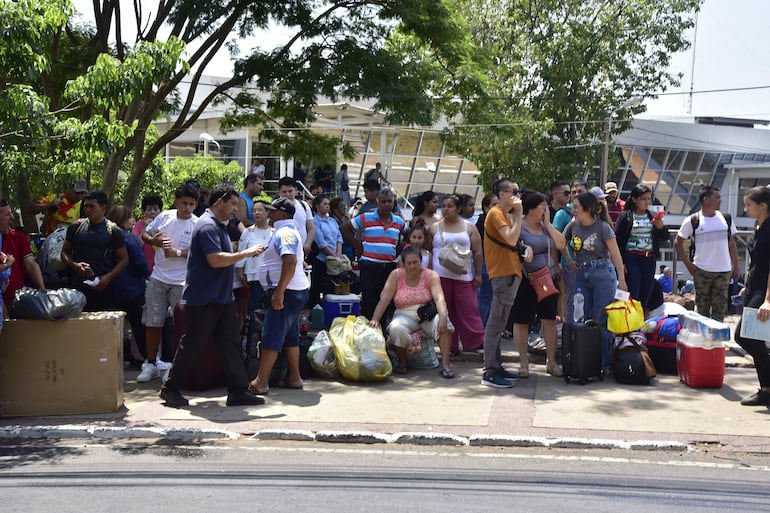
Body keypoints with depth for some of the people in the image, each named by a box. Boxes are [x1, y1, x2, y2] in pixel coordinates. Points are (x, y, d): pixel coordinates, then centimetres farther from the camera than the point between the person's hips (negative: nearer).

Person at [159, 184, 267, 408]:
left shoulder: (219, 226, 16)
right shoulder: (207, 226, -17)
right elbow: (216, 260, -26)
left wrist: (246, 254, 15)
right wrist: (246, 253, -20)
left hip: (222, 297, 10)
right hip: (204, 299, -10)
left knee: (231, 343, 5)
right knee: (192, 345, 1)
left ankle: (238, 391, 7)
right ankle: (170, 389, 14)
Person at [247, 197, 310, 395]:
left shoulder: (284, 233, -15)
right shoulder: (290, 231, 19)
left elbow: (290, 261, -28)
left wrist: (279, 292, -30)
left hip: (286, 291, -11)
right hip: (297, 290, 11)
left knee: (271, 336, -9)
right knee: (290, 335, 14)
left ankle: (260, 382, -9)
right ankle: (293, 377, 19)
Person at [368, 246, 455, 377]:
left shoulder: (431, 276, -5)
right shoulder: (396, 275, -2)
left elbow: (439, 298, -19)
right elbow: (384, 300, -7)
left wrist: (443, 317, -38)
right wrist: (375, 320, -21)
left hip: (428, 316, 0)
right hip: (405, 316, 0)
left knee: (443, 323, -33)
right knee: (396, 328, -33)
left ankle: (445, 363, -27)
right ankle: (402, 362, -8)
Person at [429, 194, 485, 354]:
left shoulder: (469, 227, 8)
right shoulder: (434, 228, 9)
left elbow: (478, 253, 7)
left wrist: (478, 275, 1)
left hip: (464, 276, -1)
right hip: (440, 276, 1)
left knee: (469, 310, -6)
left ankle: (477, 343, -2)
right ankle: (449, 347, 9)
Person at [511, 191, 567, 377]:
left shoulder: (545, 226, 12)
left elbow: (561, 244, 1)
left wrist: (547, 223, -1)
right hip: (526, 280, -6)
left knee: (549, 320, 6)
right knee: (522, 322, 2)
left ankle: (551, 362, 15)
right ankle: (523, 363, 12)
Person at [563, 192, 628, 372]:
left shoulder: (602, 227, -8)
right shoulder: (573, 225, 5)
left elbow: (615, 254, -8)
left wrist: (621, 280, -11)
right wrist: (569, 261, 12)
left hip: (603, 275, -5)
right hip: (581, 276, 5)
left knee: (601, 321, -4)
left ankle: (605, 364, 3)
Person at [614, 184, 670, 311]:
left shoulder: (652, 217, 11)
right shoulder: (625, 217, -1)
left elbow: (665, 239, 14)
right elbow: (617, 241, -4)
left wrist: (661, 228, -7)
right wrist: (620, 262, -12)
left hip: (649, 260, 5)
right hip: (632, 259, -5)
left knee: (645, 298, 8)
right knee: (632, 297, -9)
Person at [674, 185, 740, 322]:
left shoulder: (726, 219, 5)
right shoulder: (692, 221, -5)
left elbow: (731, 244, 12)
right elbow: (678, 243, 3)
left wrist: (736, 267, 8)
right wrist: (688, 264, -3)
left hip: (724, 271, 2)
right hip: (702, 271, -2)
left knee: (720, 308, 4)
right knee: (702, 307, 6)